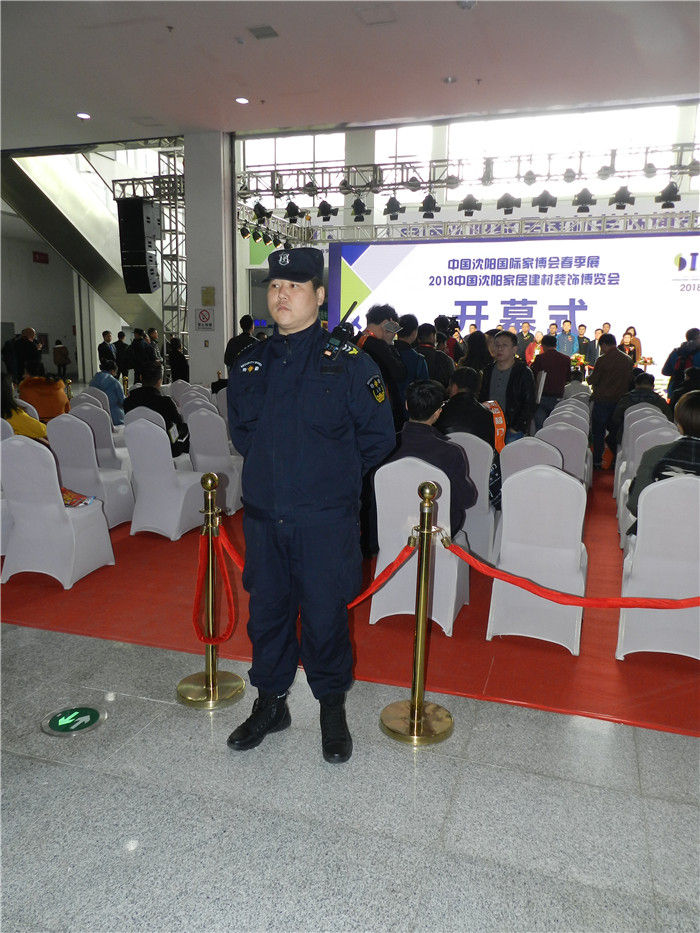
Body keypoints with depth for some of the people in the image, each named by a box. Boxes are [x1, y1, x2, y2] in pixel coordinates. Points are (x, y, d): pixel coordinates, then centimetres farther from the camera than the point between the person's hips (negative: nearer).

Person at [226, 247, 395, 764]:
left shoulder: (349, 363, -6)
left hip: (325, 521, -4)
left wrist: (334, 475, 1)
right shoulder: (251, 363, 7)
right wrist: (271, 468, 11)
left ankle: (332, 708, 29)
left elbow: (379, 436, -1)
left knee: (325, 615, 6)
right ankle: (271, 702, 35)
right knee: (267, 609, 15)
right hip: (263, 516, 4)